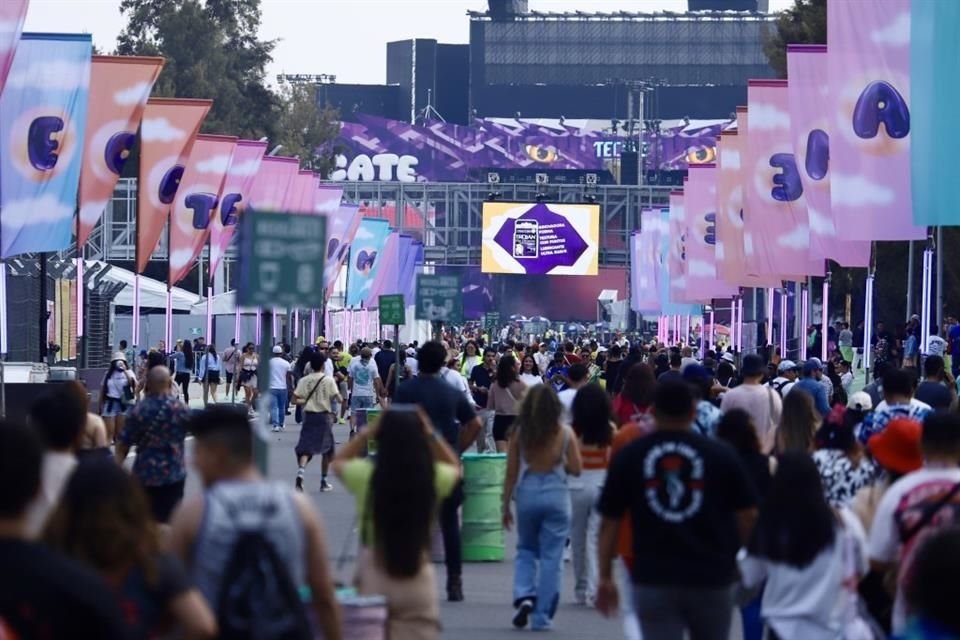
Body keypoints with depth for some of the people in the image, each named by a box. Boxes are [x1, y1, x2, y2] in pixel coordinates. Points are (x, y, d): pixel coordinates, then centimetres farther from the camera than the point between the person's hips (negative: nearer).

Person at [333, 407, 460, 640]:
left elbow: (338, 463, 15)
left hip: (373, 576, 0)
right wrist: (430, 434, 11)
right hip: (418, 579, 0)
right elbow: (455, 467, 18)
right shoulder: (433, 478, -8)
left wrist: (367, 433, 8)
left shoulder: (366, 475, -9)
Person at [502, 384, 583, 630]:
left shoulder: (520, 434, -2)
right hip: (556, 495, -1)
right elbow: (575, 469, -2)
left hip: (527, 494, 1)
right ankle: (541, 616, 5)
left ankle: (524, 596, -4)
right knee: (552, 557, 5)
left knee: (525, 550, 19)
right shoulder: (565, 434, -4)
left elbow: (511, 473, -1)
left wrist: (506, 505, 5)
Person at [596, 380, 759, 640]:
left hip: (652, 579, -1)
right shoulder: (722, 454, -2)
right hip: (711, 577, 1)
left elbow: (609, 521, -1)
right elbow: (747, 514, -1)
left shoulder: (628, 457, -1)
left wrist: (605, 577, 5)